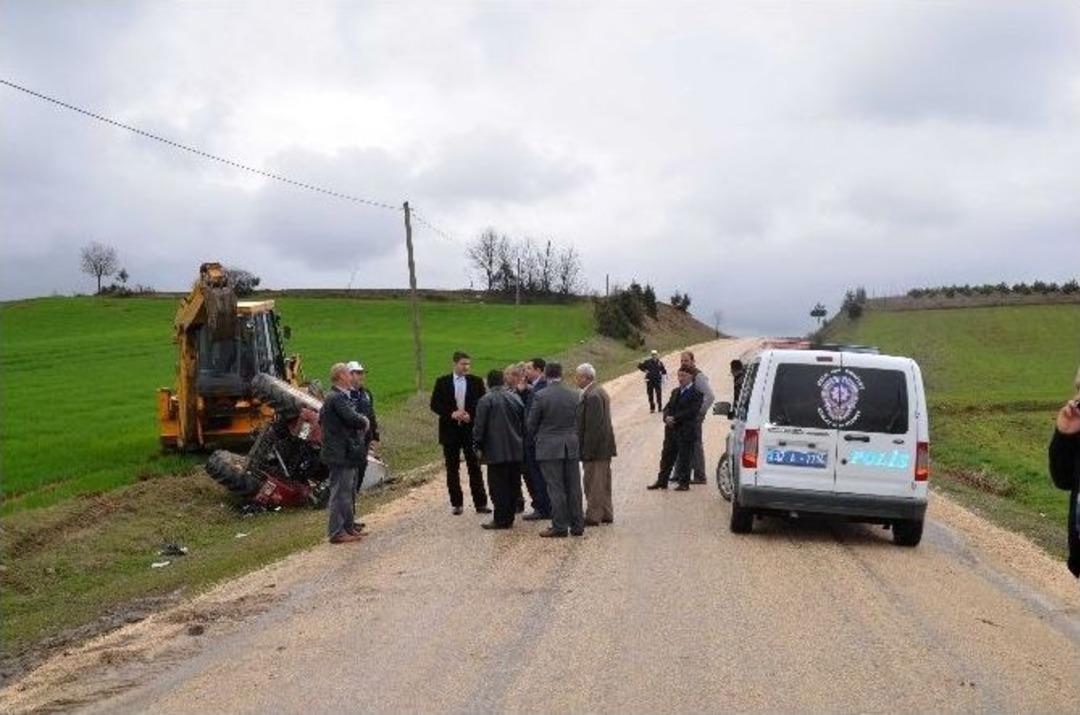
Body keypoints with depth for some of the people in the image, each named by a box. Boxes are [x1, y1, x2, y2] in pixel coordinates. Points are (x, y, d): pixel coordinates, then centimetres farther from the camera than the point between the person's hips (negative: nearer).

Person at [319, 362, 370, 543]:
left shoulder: (338, 397, 14)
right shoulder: (337, 398, -19)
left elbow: (321, 418, 21)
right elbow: (353, 419, -29)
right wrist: (364, 422, -6)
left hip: (347, 453, 11)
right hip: (341, 454, -11)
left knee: (349, 492, 18)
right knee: (340, 493, -5)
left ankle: (349, 527, 27)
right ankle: (337, 532, 1)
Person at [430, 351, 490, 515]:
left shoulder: (476, 382, 4)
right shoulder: (442, 382, 3)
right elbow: (434, 404, 0)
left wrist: (470, 414, -14)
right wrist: (451, 413, -14)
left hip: (470, 429, 0)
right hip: (450, 430, 0)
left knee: (475, 467, 1)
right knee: (452, 469, 5)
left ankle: (480, 503, 4)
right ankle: (456, 504, 13)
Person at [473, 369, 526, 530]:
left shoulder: (485, 400, -9)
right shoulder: (515, 398, 8)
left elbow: (479, 426, -10)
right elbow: (524, 424, 15)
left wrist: (478, 447, -2)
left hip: (496, 451, -5)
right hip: (516, 451, 6)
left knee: (498, 486, -1)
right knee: (513, 485, 10)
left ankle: (501, 520, 0)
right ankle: (509, 517, 16)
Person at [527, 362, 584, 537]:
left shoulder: (540, 396, -11)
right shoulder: (574, 395, 1)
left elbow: (532, 423, -3)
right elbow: (578, 421, 8)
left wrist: (537, 437, 16)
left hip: (549, 447, -4)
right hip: (571, 446, 4)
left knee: (556, 488, 0)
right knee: (573, 487, 9)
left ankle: (559, 526, 3)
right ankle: (577, 525, 14)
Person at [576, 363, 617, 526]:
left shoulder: (592, 396, -20)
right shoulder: (600, 391, 13)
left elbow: (592, 426, -24)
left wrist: (587, 450, -22)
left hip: (595, 447, -11)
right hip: (605, 446, 11)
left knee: (593, 483, -3)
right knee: (603, 482, 17)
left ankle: (593, 516, 3)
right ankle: (606, 514, 25)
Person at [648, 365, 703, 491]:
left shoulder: (696, 393, -9)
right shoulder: (675, 392, 16)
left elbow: (691, 412, -18)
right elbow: (668, 407, 14)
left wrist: (674, 418, -18)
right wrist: (667, 417, -8)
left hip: (687, 432, -7)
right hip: (672, 430, 7)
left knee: (684, 458, 1)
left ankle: (684, 483, 12)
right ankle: (662, 481, 20)